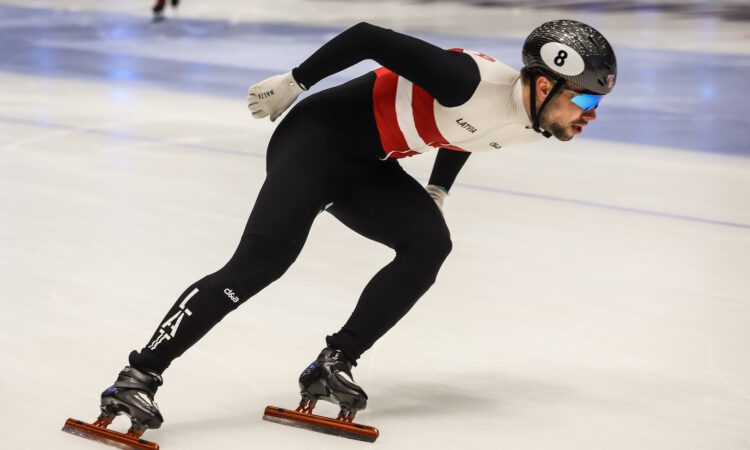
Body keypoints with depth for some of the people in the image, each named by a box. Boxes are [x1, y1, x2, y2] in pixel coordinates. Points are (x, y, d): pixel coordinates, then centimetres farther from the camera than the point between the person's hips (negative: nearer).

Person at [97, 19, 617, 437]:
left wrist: (438, 189, 16)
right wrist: (296, 82, -16)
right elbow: (369, 36, -24)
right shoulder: (470, 79, -30)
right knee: (261, 261, -18)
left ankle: (333, 365, -5)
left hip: (367, 167, 8)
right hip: (317, 138, -8)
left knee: (430, 243, -13)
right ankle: (140, 376, -16)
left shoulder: (528, 126, -2)